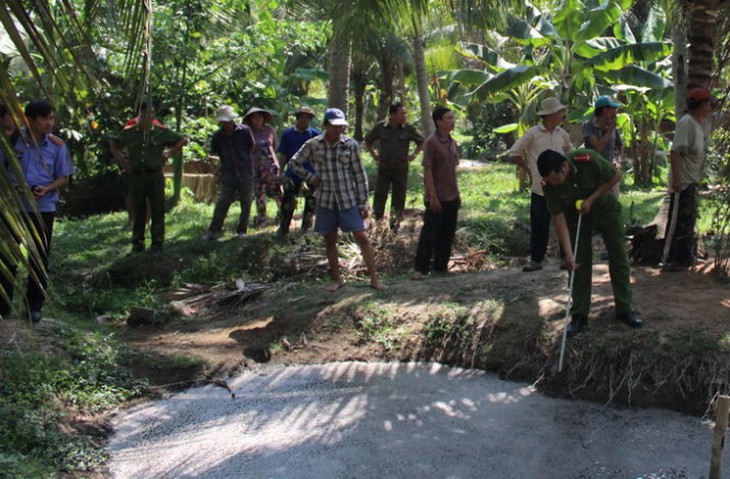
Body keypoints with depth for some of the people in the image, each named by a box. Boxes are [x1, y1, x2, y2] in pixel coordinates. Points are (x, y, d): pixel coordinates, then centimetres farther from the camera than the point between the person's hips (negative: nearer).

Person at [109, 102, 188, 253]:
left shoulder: (161, 132, 0)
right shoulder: (129, 132, 4)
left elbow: (182, 141, 7)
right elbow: (113, 144, 20)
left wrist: (168, 154, 0)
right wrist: (122, 161, 9)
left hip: (155, 175, -1)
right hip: (136, 176, 2)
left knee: (157, 210, -1)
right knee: (138, 210, 8)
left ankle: (157, 242, 7)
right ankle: (137, 242, 17)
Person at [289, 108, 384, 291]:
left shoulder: (350, 145, -4)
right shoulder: (313, 145, -3)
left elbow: (359, 175, -1)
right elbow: (295, 163, 11)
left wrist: (363, 203, -2)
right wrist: (311, 177, -2)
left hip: (348, 198, -1)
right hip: (325, 200, 1)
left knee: (362, 237, -4)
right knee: (330, 241, 9)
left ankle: (374, 278, 2)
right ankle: (336, 279, 22)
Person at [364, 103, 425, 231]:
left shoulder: (408, 129, -1)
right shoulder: (380, 128, -2)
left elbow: (421, 142, 13)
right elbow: (367, 141, 15)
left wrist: (414, 154, 2)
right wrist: (374, 154, 6)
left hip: (401, 169, 1)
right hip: (384, 167, -1)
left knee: (399, 197, 6)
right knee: (380, 196, -1)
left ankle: (395, 225, 16)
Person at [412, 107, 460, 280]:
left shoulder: (453, 143, 11)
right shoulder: (431, 142, -12)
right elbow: (427, 170, -15)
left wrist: (457, 194, 16)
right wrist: (433, 197, -18)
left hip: (451, 197, 7)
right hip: (436, 198, -7)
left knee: (447, 234, 11)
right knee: (429, 233, -4)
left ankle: (441, 266, 21)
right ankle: (420, 269, 2)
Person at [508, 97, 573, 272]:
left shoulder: (562, 134, 7)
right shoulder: (533, 133, -7)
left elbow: (570, 150, 25)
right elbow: (514, 152, -2)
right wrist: (529, 170, -3)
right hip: (540, 188, -4)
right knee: (539, 226, 1)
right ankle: (536, 260, 11)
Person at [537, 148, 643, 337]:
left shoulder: (588, 159, -35)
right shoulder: (548, 184, -27)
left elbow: (616, 176, -18)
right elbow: (559, 218, -21)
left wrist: (591, 199, -25)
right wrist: (568, 254, -27)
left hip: (605, 208, -1)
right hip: (576, 215, 1)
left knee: (619, 257, 3)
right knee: (579, 263, -2)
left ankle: (625, 309, 14)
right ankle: (579, 315, 7)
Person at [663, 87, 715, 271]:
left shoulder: (703, 122, 10)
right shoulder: (686, 122, -19)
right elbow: (675, 152, -25)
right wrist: (676, 179, -28)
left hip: (694, 181, 10)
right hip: (682, 182, -10)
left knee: (689, 220, 18)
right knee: (678, 222, -5)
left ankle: (686, 257, 29)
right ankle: (671, 261, 1)